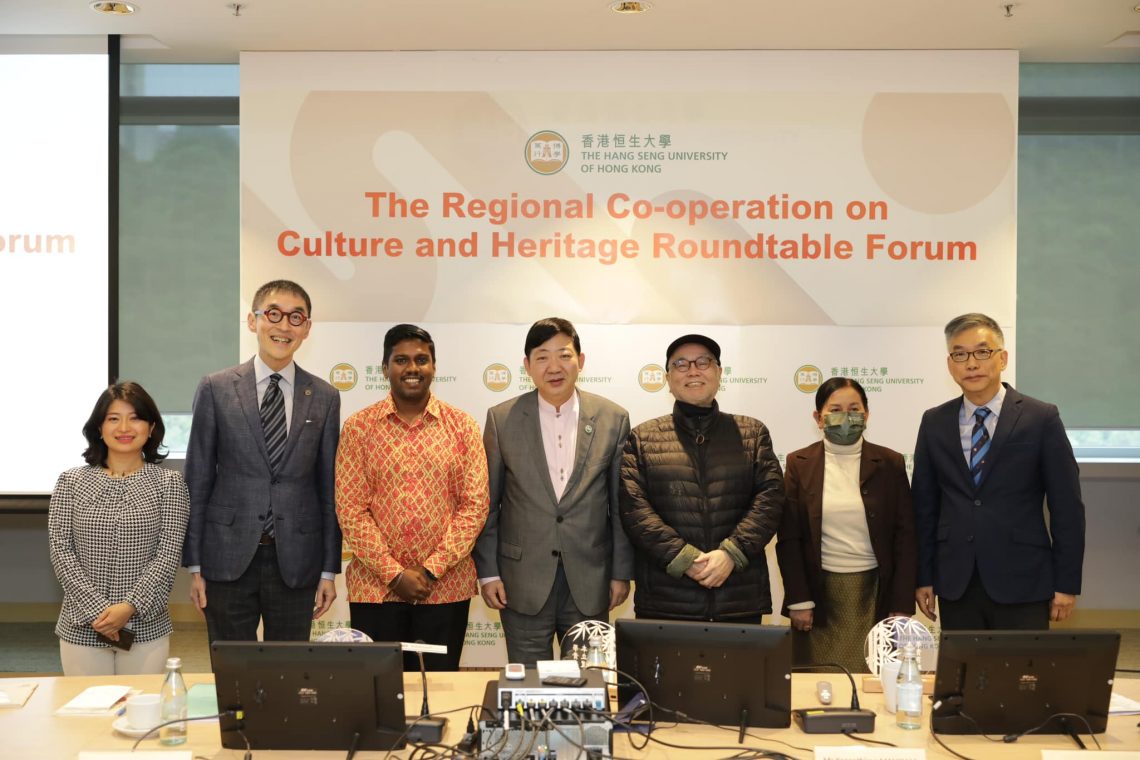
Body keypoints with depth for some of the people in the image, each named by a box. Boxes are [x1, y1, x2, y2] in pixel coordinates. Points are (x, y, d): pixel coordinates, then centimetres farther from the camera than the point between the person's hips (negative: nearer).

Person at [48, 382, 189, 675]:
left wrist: (129, 606, -16)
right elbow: (60, 551, -2)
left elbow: (168, 555, -5)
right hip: (82, 628, 1)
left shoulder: (169, 483, 1)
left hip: (146, 628, -1)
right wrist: (96, 610, -12)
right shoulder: (71, 483, 4)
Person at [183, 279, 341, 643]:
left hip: (295, 561, 1)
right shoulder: (216, 389, 0)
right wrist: (194, 564, 0)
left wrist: (329, 570, 4)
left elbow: (329, 488, 6)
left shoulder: (324, 397, 4)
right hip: (228, 558, -1)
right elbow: (197, 480, 2)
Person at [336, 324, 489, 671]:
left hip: (446, 587, 1)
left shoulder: (462, 426, 3)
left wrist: (432, 569, -10)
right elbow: (350, 510, -3)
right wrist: (394, 574, -11)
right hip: (375, 587, 0)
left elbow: (475, 505, -2)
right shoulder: (358, 427, 1)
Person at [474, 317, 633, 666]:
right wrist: (488, 571, 0)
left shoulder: (613, 419, 0)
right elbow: (487, 503, 3)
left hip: (590, 582, 1)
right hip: (523, 582, 0)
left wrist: (622, 572, 3)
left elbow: (621, 505, 4)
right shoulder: (502, 419, -1)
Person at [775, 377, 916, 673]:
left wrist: (902, 606, -2)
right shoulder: (799, 464, 3)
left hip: (875, 593, 0)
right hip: (820, 594, 0)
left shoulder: (890, 464, 3)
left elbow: (905, 537, 3)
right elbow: (788, 538, 2)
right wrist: (798, 600, -5)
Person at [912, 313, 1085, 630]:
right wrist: (924, 578, 6)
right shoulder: (934, 423, 6)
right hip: (955, 584, 2)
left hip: (1022, 583, -2)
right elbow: (924, 505, 8)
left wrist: (1066, 584, -4)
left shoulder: (1042, 418, -2)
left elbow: (1067, 507, -1)